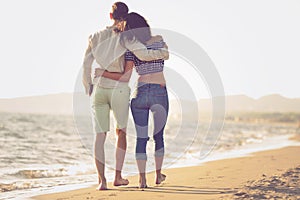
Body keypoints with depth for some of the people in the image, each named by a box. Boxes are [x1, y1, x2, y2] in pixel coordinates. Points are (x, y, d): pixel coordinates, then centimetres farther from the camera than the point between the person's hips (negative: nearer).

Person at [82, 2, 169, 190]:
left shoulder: (96, 37, 8)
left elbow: (86, 65, 9)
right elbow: (144, 54, -16)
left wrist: (89, 88, 20)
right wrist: (163, 53, 2)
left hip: (99, 88, 2)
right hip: (119, 88, -2)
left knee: (100, 135, 2)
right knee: (121, 132, 15)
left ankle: (102, 179, -6)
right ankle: (118, 176, 14)